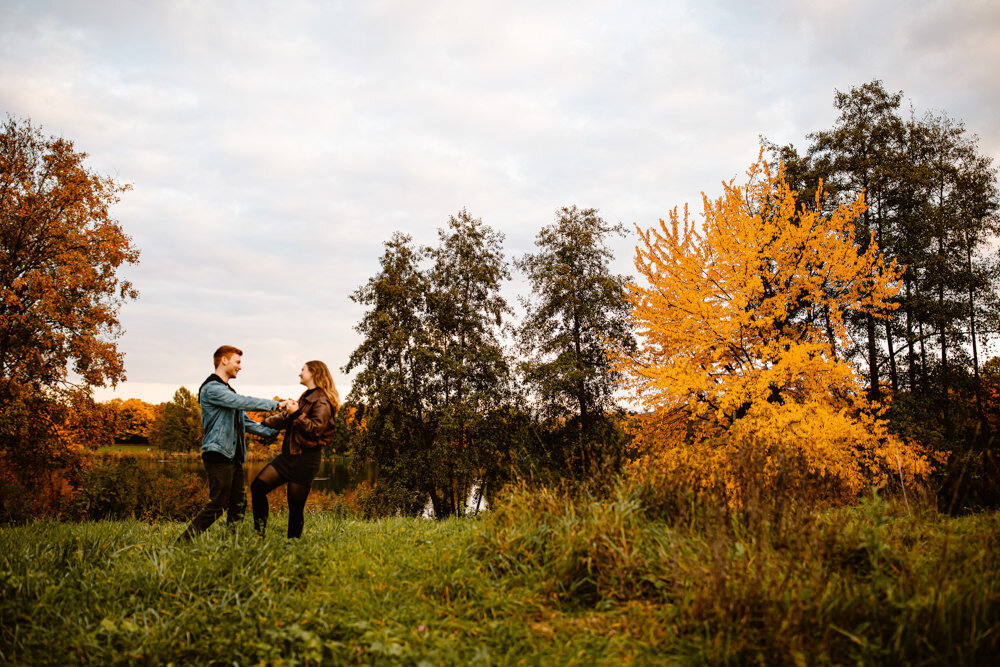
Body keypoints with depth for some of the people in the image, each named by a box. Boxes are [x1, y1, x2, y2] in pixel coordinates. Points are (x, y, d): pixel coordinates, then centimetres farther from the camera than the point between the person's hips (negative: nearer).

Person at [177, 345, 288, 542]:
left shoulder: (229, 391, 23)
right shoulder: (211, 388, -9)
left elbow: (245, 421, 22)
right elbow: (243, 402, -19)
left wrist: (273, 431, 11)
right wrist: (276, 405, -16)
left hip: (233, 456, 10)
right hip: (218, 454, -10)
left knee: (239, 503, 7)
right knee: (217, 505, -8)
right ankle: (183, 541, 1)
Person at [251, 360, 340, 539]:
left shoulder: (322, 402, -9)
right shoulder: (305, 398, 19)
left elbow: (315, 429, -19)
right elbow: (286, 419, 31)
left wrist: (297, 414, -25)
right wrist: (265, 422, 32)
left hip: (306, 459, -9)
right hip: (288, 455, 9)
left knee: (296, 507, -4)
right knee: (258, 486, 0)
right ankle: (259, 533, 6)